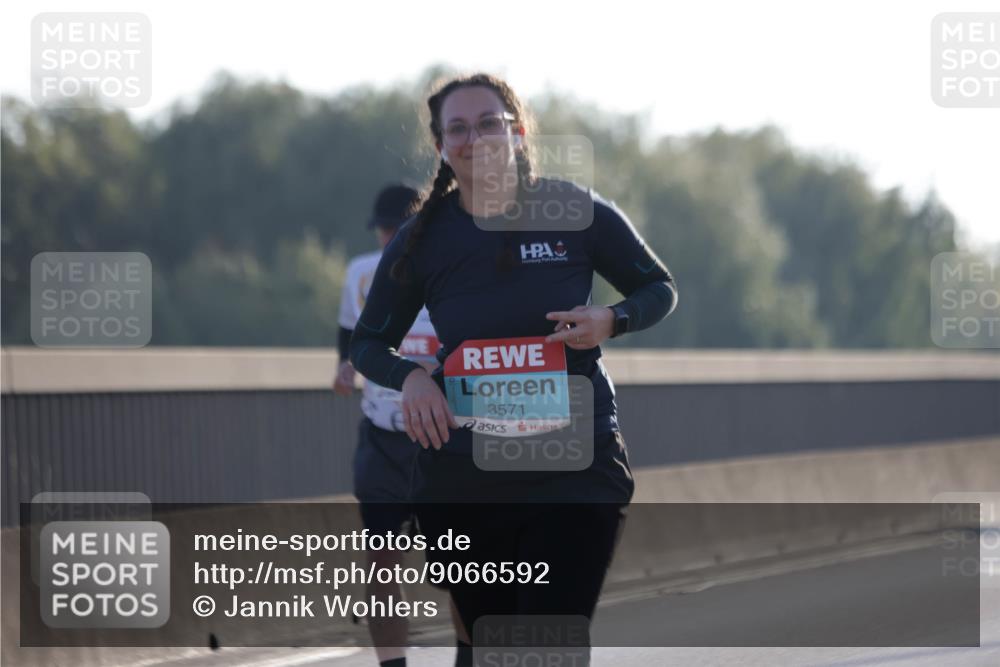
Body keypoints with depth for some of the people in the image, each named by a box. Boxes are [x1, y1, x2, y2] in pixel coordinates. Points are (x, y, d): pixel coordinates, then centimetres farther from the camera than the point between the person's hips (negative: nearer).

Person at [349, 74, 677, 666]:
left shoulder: (576, 213, -3)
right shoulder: (423, 240, 2)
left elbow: (660, 289, 11)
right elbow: (369, 343, 12)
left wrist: (610, 321, -12)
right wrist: (409, 376, -11)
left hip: (576, 469, -3)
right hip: (461, 480, 3)